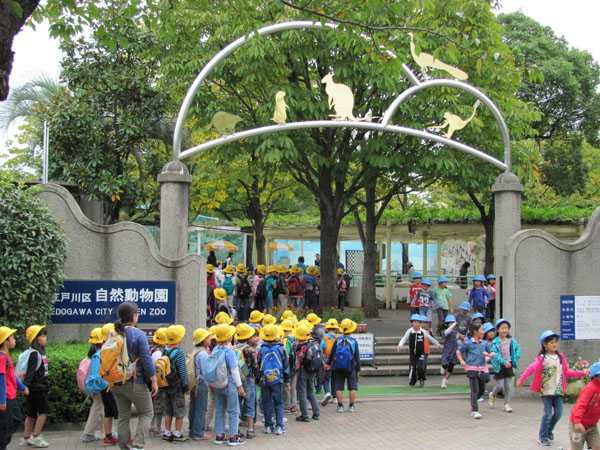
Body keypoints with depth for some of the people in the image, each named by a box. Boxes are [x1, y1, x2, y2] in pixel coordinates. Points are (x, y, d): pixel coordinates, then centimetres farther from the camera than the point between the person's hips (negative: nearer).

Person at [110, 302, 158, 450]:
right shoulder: (139, 335, -13)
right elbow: (146, 360, -14)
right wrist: (154, 381, -7)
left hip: (117, 384, 5)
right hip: (136, 383, -5)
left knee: (123, 417, 13)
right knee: (146, 414, 8)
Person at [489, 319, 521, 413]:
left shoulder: (511, 340, 0)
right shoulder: (495, 342, -13)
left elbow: (518, 349, 7)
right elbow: (495, 354, -19)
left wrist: (515, 359, -8)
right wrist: (504, 362, -27)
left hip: (509, 365, 3)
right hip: (499, 366, -3)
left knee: (508, 386, 4)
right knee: (500, 385, 1)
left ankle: (507, 404, 14)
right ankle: (493, 395, 33)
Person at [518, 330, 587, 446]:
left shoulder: (561, 357, 6)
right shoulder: (542, 358, -12)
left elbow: (567, 372, 14)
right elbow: (531, 368, -24)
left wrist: (581, 373, 10)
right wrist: (522, 379, -36)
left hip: (558, 390, 5)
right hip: (546, 391, -5)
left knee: (558, 413, 9)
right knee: (548, 414, -2)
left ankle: (549, 431, 31)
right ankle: (543, 437, 12)